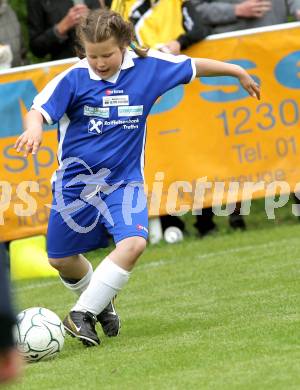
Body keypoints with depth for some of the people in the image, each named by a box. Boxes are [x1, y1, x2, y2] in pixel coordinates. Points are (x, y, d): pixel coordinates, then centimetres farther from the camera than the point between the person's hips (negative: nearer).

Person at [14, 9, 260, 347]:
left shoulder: (148, 67, -6)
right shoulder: (74, 78, -13)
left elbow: (194, 66, 8)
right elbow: (39, 110, -22)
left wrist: (238, 72, 19)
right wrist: (34, 129, -46)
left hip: (124, 181, 0)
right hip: (76, 182, 0)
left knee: (133, 243, -25)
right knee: (61, 259, 11)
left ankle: (82, 315, -18)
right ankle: (99, 301, 42)